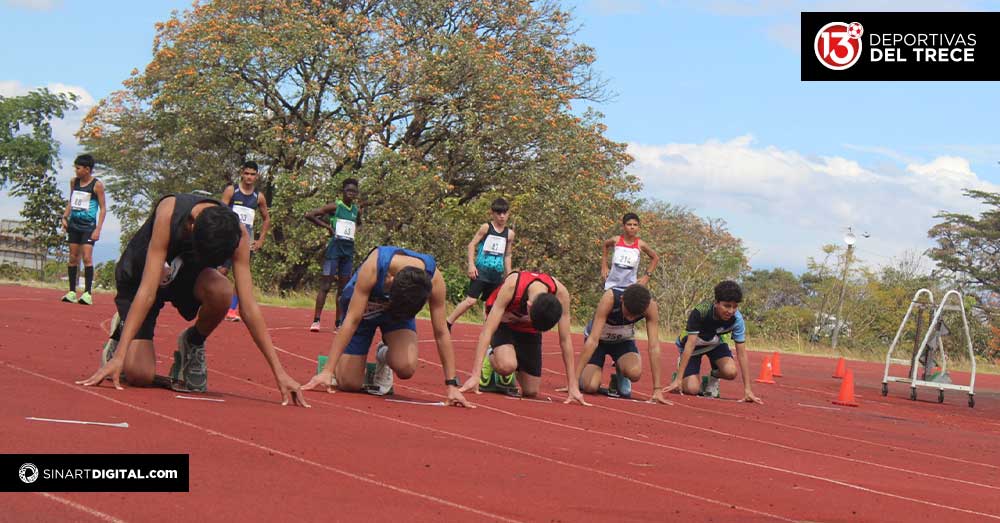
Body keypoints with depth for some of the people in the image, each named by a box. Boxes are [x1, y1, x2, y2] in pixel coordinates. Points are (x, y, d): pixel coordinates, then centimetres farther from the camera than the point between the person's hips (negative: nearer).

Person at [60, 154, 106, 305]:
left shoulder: (97, 185, -8)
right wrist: (65, 217, 6)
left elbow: (103, 208, -6)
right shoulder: (74, 182, 7)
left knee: (87, 257, -13)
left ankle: (87, 293, -13)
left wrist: (98, 229, -12)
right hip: (74, 224, 6)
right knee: (73, 257, 6)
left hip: (88, 226, -6)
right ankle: (72, 292, 10)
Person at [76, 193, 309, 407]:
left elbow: (248, 308, -26)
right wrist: (119, 357, -41)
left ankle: (192, 344, -2)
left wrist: (279, 372, -30)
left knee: (222, 291, -34)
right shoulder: (169, 212, -37)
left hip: (187, 275, 3)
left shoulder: (237, 234, -28)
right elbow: (147, 291, -38)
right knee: (140, 376, -19)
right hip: (138, 275, -2)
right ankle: (122, 330, 16)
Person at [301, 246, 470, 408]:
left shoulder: (434, 279, -33)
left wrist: (451, 385, -21)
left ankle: (384, 357, 8)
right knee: (350, 384, -6)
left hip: (402, 310, 1)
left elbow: (441, 332, -22)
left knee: (406, 368, -28)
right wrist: (327, 371, -36)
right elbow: (352, 320, -34)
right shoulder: (373, 266, -39)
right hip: (363, 309, -1)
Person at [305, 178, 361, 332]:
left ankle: (339, 322, 13)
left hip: (349, 249, 6)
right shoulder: (334, 207, -6)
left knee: (343, 288, 8)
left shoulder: (357, 210, 11)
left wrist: (354, 230, 13)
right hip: (335, 246, -6)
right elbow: (309, 215, -10)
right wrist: (326, 226, -11)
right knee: (326, 285, -7)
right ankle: (316, 320, -6)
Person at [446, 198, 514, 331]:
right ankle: (447, 324, -5)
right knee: (471, 300, -13)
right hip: (481, 270, -5)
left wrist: (509, 275, 15)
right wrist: (471, 265, -11)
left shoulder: (509, 233, 8)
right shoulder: (486, 228, -3)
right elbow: (472, 245, -1)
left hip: (497, 274, 5)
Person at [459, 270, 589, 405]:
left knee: (531, 392, -2)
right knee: (507, 365, -33)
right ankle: (490, 358, 2)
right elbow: (488, 330, -37)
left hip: (529, 331, 3)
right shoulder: (512, 285, -39)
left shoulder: (560, 293, -31)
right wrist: (475, 375, -42)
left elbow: (565, 340, -20)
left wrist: (573, 386, -19)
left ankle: (505, 377, 29)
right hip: (503, 323, -3)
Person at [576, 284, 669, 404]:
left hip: (623, 340, 2)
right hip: (600, 339, -2)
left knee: (634, 373, -30)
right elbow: (593, 340, -38)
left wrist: (657, 389, -30)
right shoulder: (610, 298, -37)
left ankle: (620, 378, 6)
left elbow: (654, 346, -27)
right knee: (590, 387, -23)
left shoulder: (650, 306, -30)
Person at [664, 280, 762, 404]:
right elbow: (690, 345, -35)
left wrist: (747, 389, -23)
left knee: (730, 372, -28)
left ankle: (713, 378, 9)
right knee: (692, 389, -18)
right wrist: (678, 380, -37)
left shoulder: (737, 319, -27)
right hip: (695, 343, -2)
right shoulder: (700, 312, -36)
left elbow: (741, 353, -22)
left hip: (716, 342, 2)